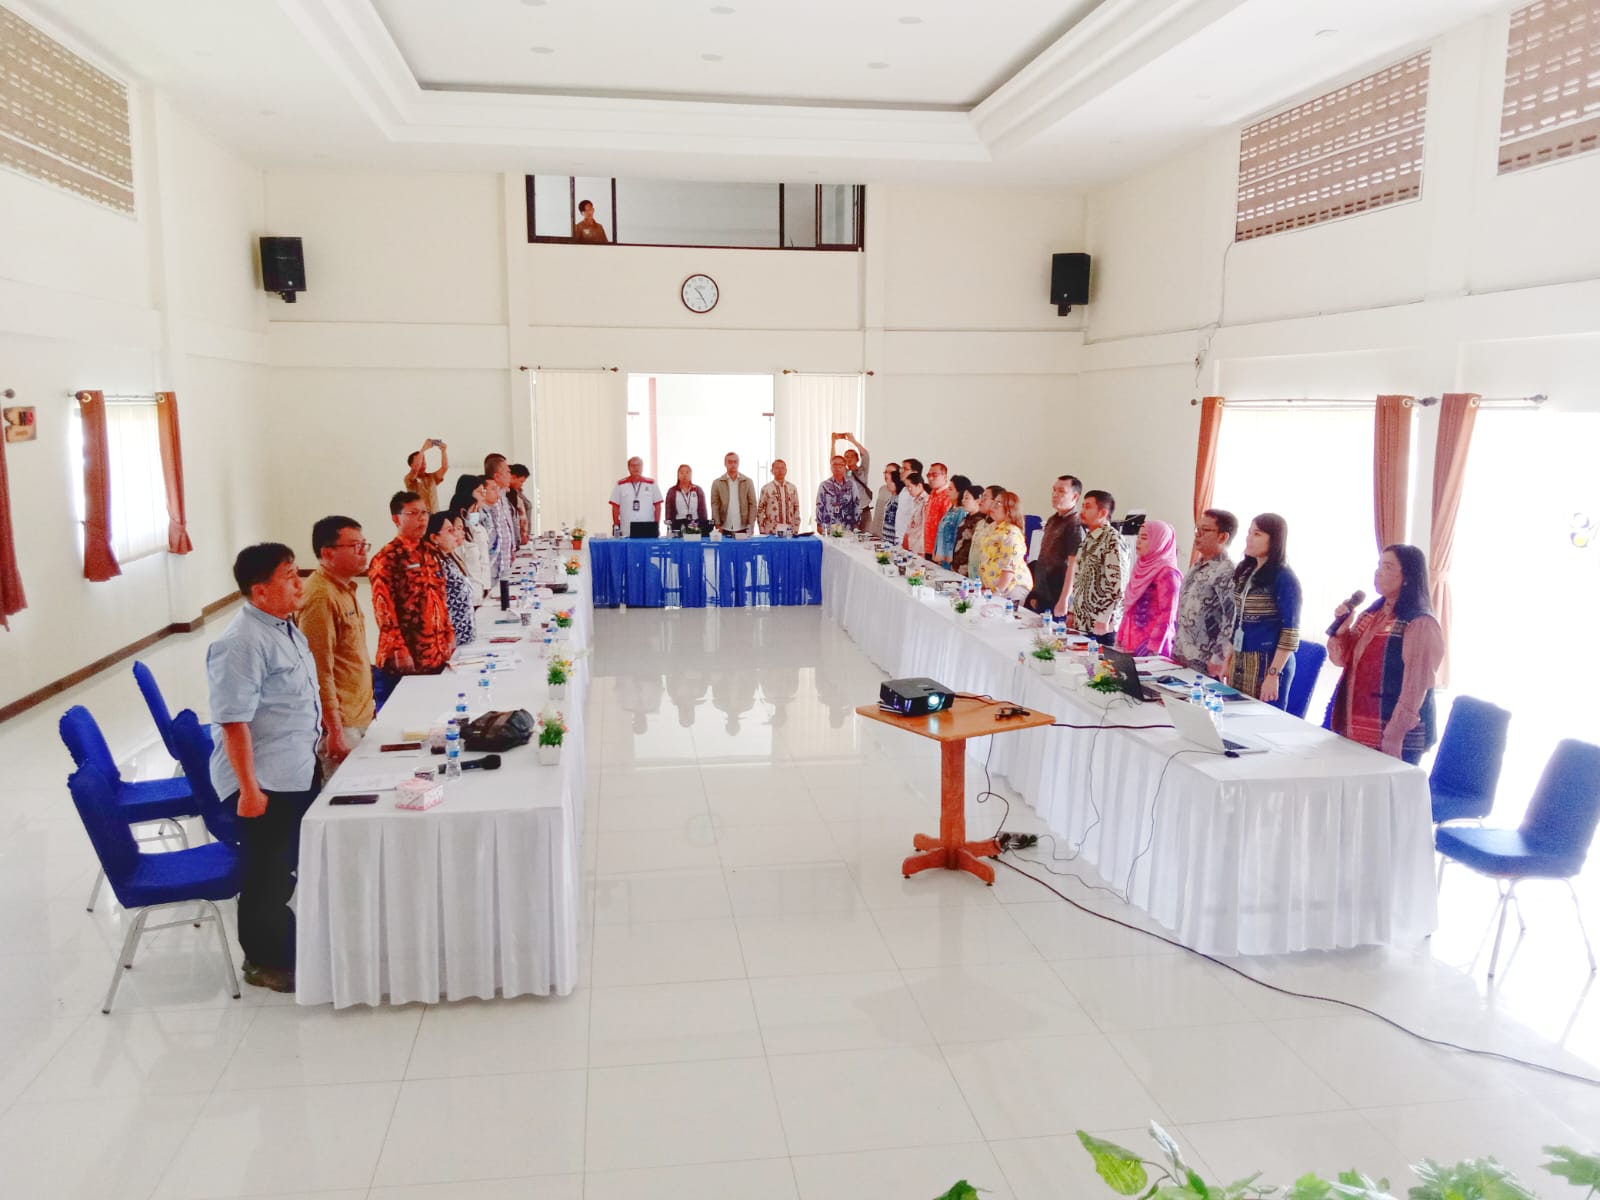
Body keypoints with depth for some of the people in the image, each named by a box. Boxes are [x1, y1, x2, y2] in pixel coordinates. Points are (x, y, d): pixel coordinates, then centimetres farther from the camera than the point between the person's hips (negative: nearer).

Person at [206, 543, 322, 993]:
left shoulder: (285, 627, 8)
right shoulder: (242, 643, -23)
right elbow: (234, 720, -25)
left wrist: (325, 735, 23)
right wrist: (249, 788, -25)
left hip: (297, 772, 9)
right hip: (264, 782, -9)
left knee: (292, 864, 21)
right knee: (267, 872, 7)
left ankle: (289, 944, 39)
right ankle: (265, 961, 24)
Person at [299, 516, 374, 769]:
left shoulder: (344, 589, 13)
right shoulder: (321, 596, -17)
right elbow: (320, 672, -21)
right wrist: (335, 731, -22)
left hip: (359, 718, 9)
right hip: (340, 724, -9)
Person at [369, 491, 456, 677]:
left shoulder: (430, 554, 13)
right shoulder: (386, 559, -9)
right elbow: (383, 609, -14)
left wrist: (449, 635, 13)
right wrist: (398, 650, -18)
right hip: (409, 656, -7)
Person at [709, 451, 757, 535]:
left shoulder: (747, 482, 7)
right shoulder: (717, 483, 5)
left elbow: (752, 504, 5)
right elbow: (715, 505, 2)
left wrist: (751, 525, -4)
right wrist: (717, 525, -7)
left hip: (743, 528, 0)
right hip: (724, 529, 0)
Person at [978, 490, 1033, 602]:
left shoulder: (1010, 533, -14)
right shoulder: (995, 528, 16)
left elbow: (1009, 567, -21)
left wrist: (998, 592, -24)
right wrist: (981, 583, 18)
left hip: (1011, 587, -9)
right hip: (991, 586, 9)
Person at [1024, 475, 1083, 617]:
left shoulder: (1075, 525, -12)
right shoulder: (1053, 520, 13)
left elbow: (1073, 566, -17)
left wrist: (1063, 601, -21)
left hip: (1055, 600, -8)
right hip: (1041, 597, 8)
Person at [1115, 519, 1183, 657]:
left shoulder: (1167, 573, -12)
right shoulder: (1142, 568, 12)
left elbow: (1166, 616, -16)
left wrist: (1153, 650, -19)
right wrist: (1120, 639, 13)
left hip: (1149, 646, -7)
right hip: (1131, 644, 7)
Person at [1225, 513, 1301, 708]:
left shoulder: (1285, 578, -11)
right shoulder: (1245, 572, 10)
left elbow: (1290, 632, -14)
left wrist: (1274, 674, -19)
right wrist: (1229, 659, 13)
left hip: (1269, 662, -7)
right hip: (1240, 661, 7)